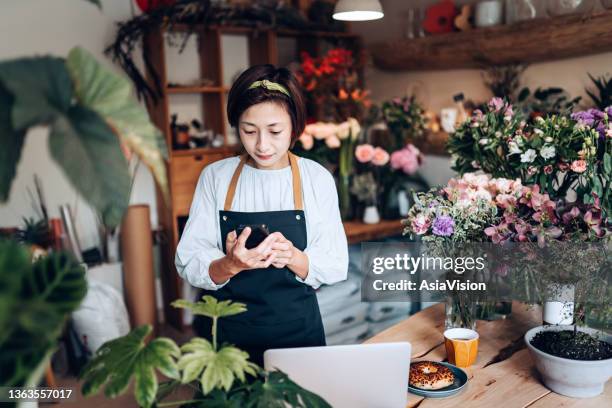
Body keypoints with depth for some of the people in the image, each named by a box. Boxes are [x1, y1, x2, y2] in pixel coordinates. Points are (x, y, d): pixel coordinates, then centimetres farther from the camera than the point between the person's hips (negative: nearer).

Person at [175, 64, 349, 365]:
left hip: (296, 330, 0)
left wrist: (292, 257, -26)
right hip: (224, 333, 1)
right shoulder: (215, 176, -5)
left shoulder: (317, 179, -6)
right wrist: (232, 265, -29)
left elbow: (336, 267, -6)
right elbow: (188, 264, -9)